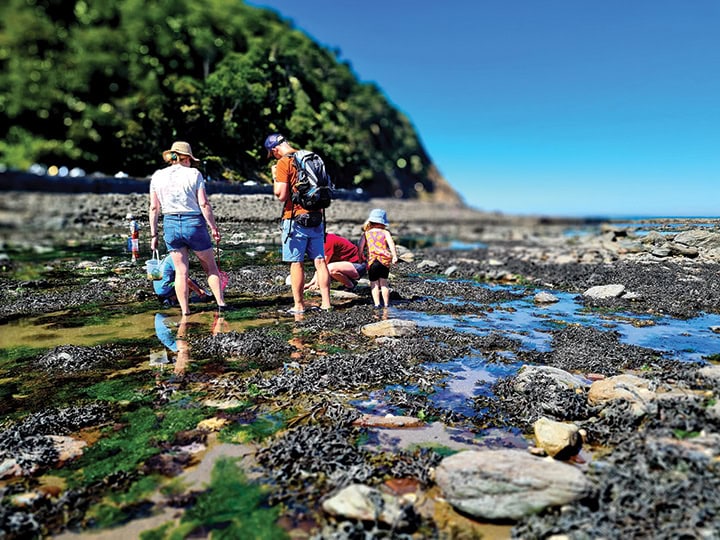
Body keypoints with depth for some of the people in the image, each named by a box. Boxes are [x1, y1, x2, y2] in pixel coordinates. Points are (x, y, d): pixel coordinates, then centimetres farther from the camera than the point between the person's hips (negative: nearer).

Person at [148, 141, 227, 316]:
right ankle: (221, 302, 12)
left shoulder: (157, 176, 6)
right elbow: (204, 204, -9)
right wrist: (213, 227, -3)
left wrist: (153, 234, 9)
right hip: (194, 223, -3)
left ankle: (185, 311, 12)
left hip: (170, 224, 3)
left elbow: (154, 207, 5)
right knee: (210, 267, 12)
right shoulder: (194, 174, -4)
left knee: (181, 271, 10)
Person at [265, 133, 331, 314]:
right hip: (316, 217, 6)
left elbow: (282, 195, -13)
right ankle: (326, 303, 11)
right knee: (320, 261, 8)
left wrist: (275, 177, 0)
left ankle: (299, 306, 6)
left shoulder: (284, 163, -9)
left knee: (296, 263, 1)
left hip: (296, 219, -6)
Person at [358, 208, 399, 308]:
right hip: (385, 260, 1)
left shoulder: (366, 233, 8)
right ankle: (386, 303, 18)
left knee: (374, 283, 8)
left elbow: (360, 247, 0)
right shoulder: (385, 232, 5)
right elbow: (391, 243, -8)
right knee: (384, 282, 15)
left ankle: (377, 303, -3)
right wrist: (394, 256, -10)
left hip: (372, 261, -1)